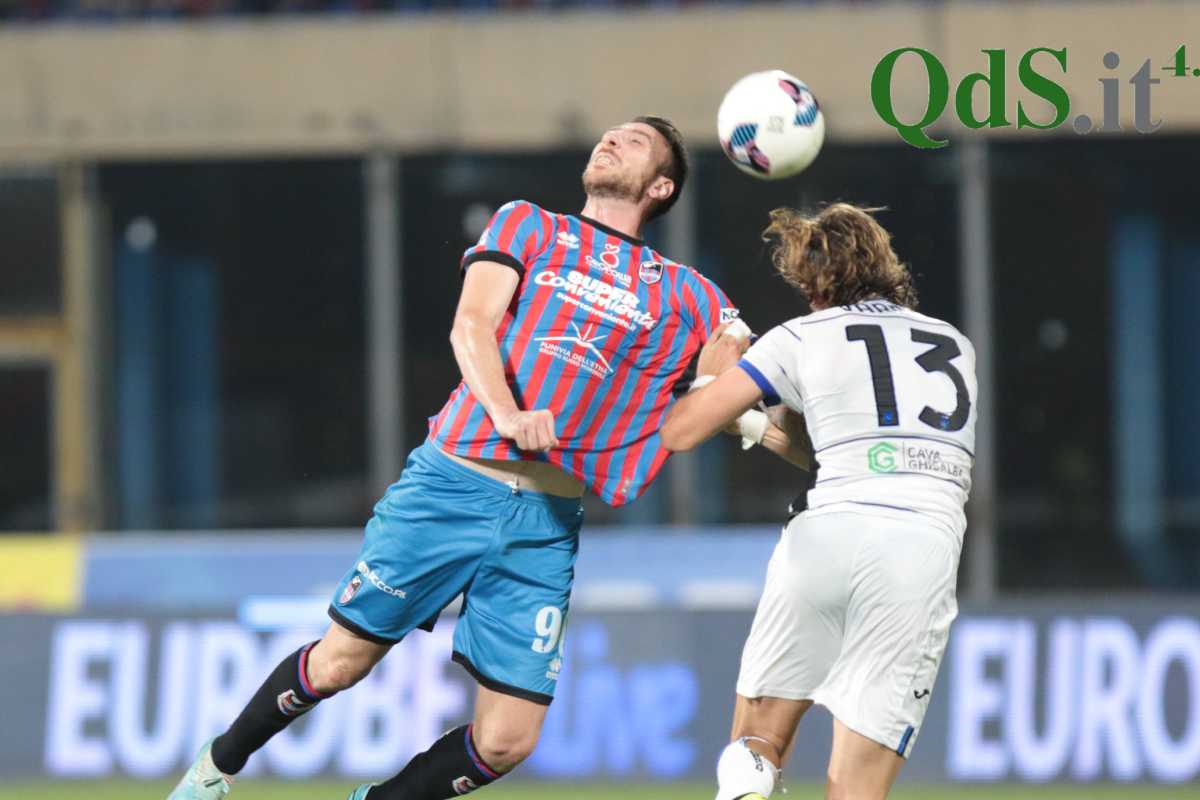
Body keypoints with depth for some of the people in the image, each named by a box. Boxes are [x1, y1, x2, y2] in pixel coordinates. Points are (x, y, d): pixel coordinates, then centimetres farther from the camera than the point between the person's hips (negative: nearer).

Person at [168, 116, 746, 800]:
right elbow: (471, 324, -6)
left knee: (506, 742, -6)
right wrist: (505, 411, -24)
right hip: (453, 480, -2)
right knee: (340, 661, 2)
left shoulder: (688, 298, 13)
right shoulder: (527, 225, 9)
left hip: (548, 523, 2)